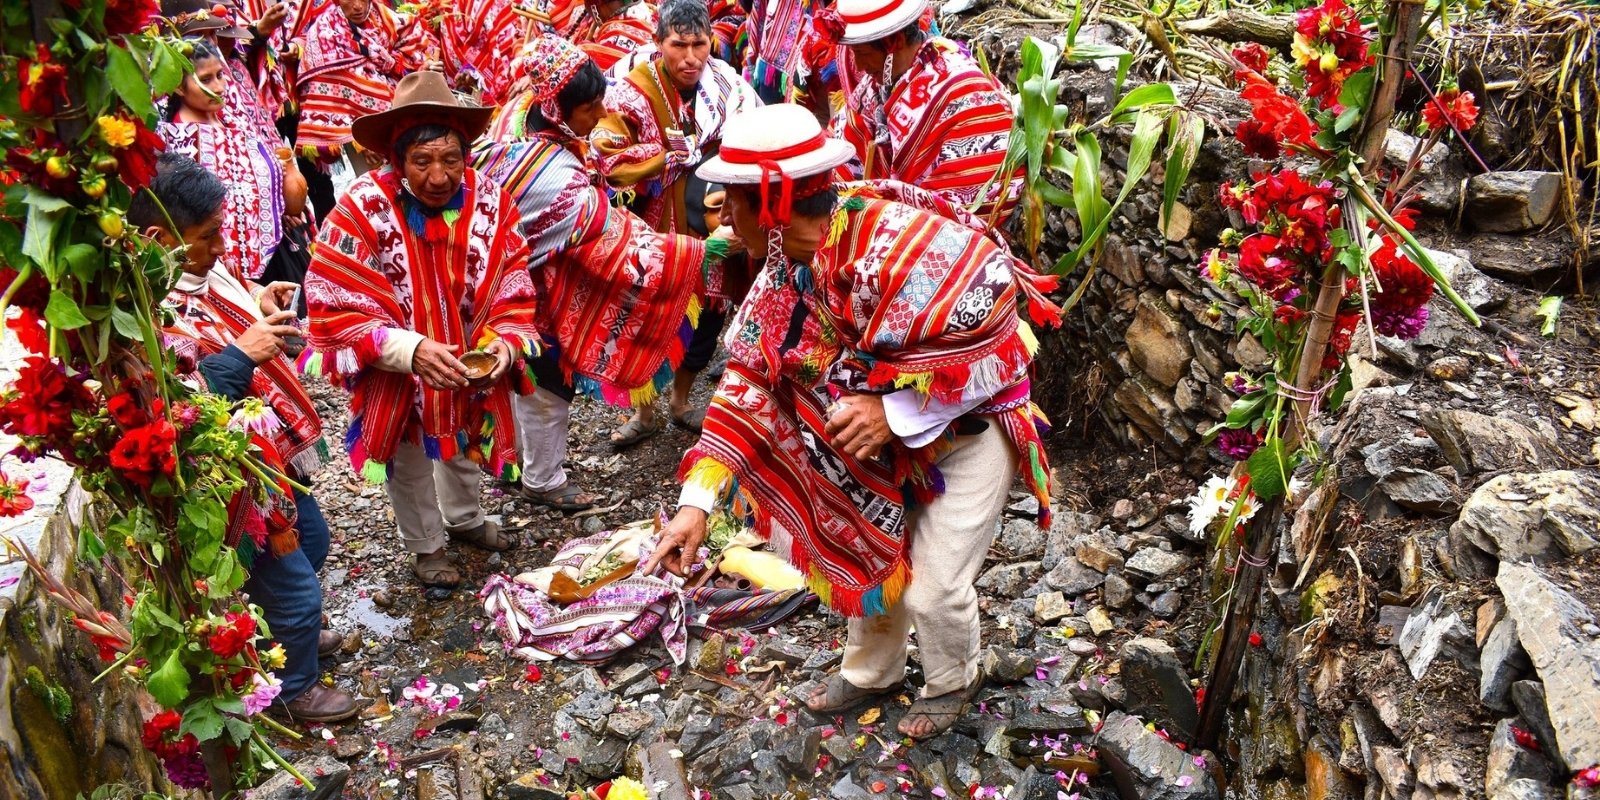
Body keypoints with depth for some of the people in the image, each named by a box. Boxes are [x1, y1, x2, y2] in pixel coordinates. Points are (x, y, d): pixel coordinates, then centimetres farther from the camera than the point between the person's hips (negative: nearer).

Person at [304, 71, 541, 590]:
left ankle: (464, 519, 58)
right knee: (411, 463, 21)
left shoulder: (491, 202, -16)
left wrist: (503, 344, -29)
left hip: (472, 370, 4)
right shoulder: (362, 209, -28)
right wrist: (411, 350, -39)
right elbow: (336, 309, -28)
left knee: (466, 444, 29)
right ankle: (425, 545, 47)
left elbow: (512, 292, -10)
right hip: (398, 378, -3)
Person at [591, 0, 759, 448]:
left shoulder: (727, 84, -4)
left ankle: (680, 402, 41)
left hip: (712, 233, 4)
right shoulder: (634, 93, -16)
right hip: (655, 234, -4)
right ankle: (645, 412, 32)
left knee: (706, 318, 18)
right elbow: (606, 156, -25)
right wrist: (679, 154, -25)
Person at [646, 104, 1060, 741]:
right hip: (882, 446, 7)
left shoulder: (894, 247, -36)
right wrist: (696, 502, -16)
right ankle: (871, 672, 46)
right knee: (870, 558, 17)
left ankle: (952, 683, 33)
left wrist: (896, 411, -35)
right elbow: (747, 387, -9)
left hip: (968, 430, -6)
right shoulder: (782, 277, -9)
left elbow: (991, 344, -34)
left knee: (933, 588, -1)